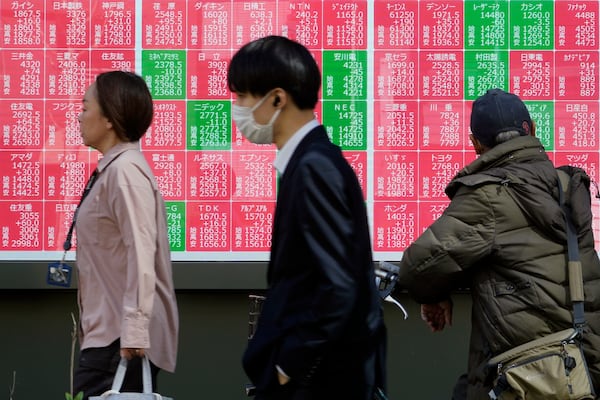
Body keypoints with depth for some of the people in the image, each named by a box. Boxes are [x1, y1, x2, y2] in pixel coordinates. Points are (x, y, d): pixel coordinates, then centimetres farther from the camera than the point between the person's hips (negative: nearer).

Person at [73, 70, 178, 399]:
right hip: (108, 332, 9)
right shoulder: (112, 169, 16)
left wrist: (134, 330, -26)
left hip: (120, 339, -9)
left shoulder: (125, 171, -13)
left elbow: (141, 255, -21)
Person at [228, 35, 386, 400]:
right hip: (318, 367, 9)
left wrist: (291, 363, -15)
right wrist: (290, 356, 13)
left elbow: (339, 285, -23)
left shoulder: (315, 167, -18)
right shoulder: (311, 161, 10)